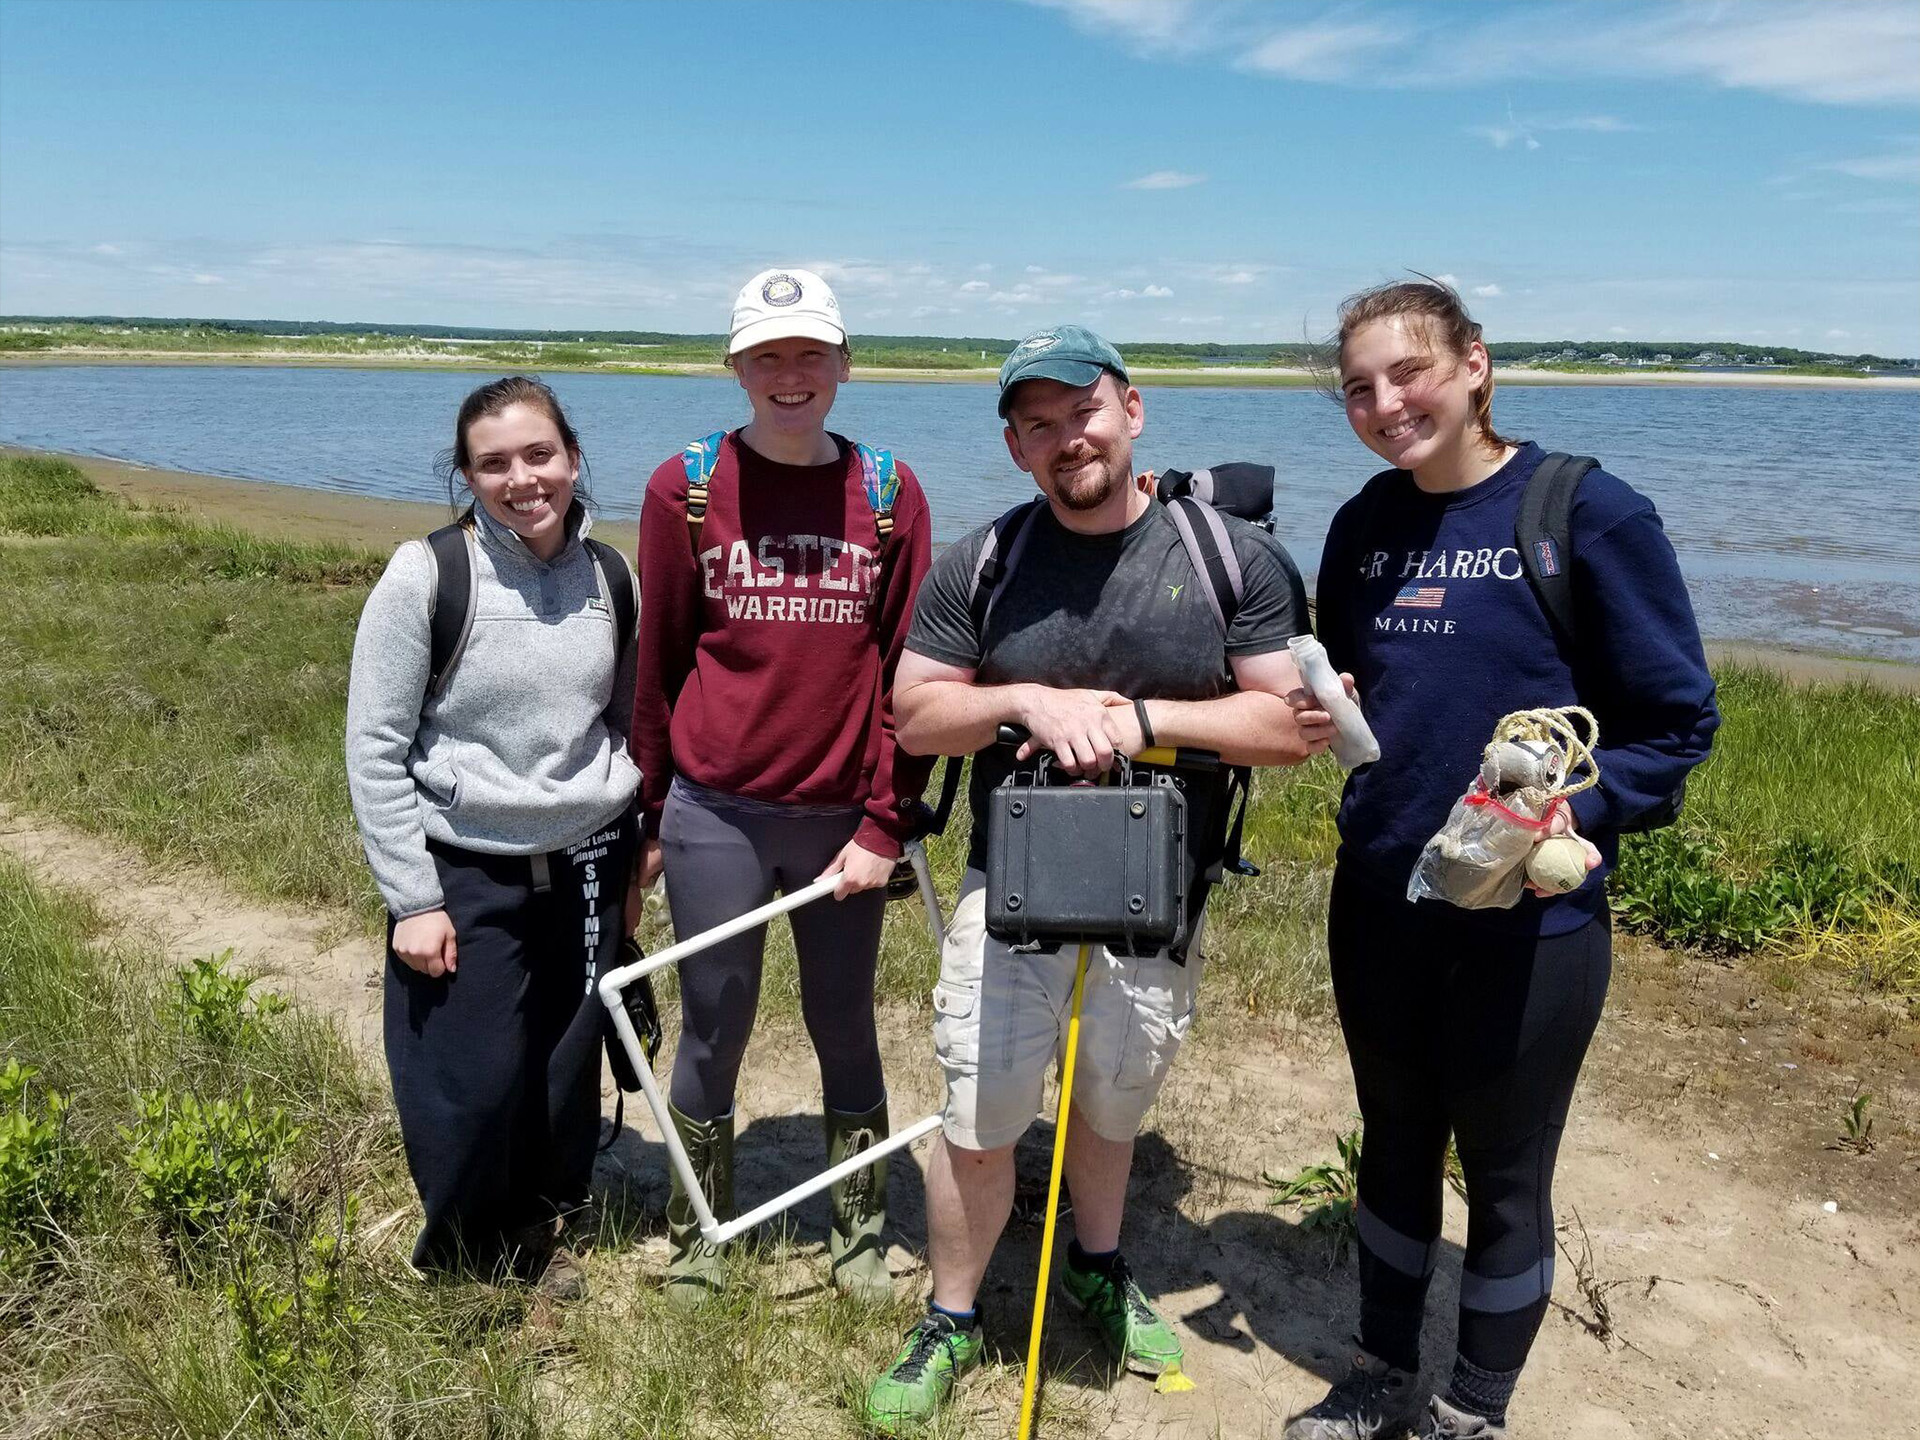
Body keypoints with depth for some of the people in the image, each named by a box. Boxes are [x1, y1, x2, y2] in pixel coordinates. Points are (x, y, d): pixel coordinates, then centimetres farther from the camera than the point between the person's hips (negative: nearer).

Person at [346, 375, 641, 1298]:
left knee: (568, 1070, 11)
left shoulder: (609, 575, 1)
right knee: (472, 1086, 2)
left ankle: (539, 1231, 38)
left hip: (584, 867, 4)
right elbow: (374, 748, -9)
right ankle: (460, 1260, 30)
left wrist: (627, 857, 13)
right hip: (464, 875, -3)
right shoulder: (426, 577, -12)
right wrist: (413, 899, -11)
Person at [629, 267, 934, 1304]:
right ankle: (695, 1236, 32)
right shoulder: (685, 488, -1)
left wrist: (886, 821, -4)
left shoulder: (890, 494, 1)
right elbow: (657, 663, 4)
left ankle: (859, 1238, 31)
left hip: (844, 821, 1)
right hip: (716, 816, 0)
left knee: (844, 1028, 13)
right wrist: (647, 816, 6)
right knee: (714, 1031, 11)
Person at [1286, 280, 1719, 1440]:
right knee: (1396, 1147, 21)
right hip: (1379, 901, 5)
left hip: (1530, 921, -5)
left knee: (1503, 1174, 14)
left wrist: (1576, 810, -24)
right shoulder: (1365, 527, 3)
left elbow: (1677, 721, -9)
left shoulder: (1588, 515, -13)